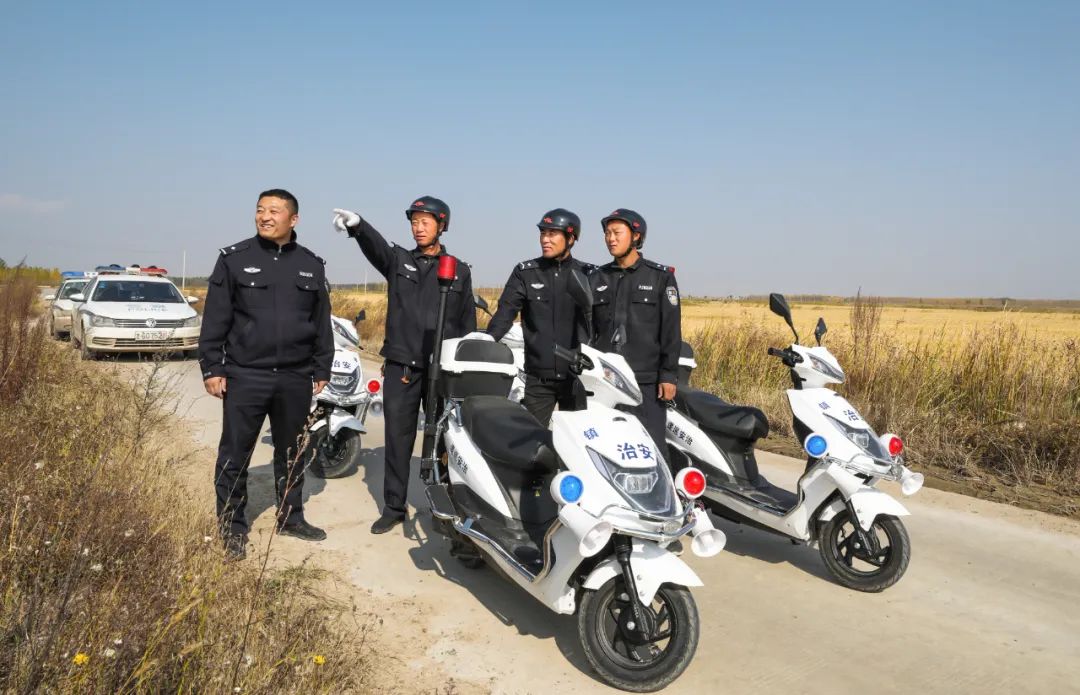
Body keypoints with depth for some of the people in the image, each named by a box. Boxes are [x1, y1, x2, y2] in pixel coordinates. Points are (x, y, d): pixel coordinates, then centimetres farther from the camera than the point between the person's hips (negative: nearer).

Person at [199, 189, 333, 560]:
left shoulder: (312, 265, 8)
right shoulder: (234, 259, 0)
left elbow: (322, 323, 12)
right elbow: (215, 318, -1)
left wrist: (321, 370, 10)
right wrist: (212, 368, -5)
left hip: (295, 378, 3)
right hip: (244, 376, -2)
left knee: (291, 452, 14)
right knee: (235, 455, 3)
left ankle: (291, 516, 29)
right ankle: (232, 526, 16)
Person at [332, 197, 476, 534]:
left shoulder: (459, 271, 8)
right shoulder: (398, 260, 7)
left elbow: (468, 325, 9)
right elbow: (376, 245, -17)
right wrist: (357, 225, -39)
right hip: (400, 367, 1)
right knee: (398, 439, 7)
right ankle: (394, 507, 19)